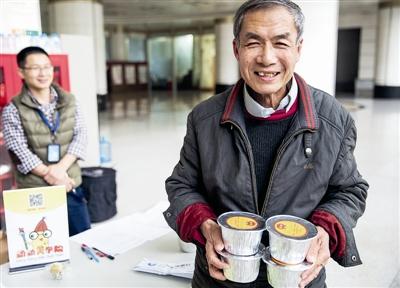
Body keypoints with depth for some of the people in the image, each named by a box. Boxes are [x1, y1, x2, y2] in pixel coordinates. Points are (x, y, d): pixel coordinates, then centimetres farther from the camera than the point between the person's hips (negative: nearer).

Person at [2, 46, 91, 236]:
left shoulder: (69, 101, 6)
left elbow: (80, 136, -2)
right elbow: (19, 151, -10)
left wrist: (60, 167, -15)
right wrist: (48, 175, -17)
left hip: (71, 187, 3)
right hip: (34, 192, -3)